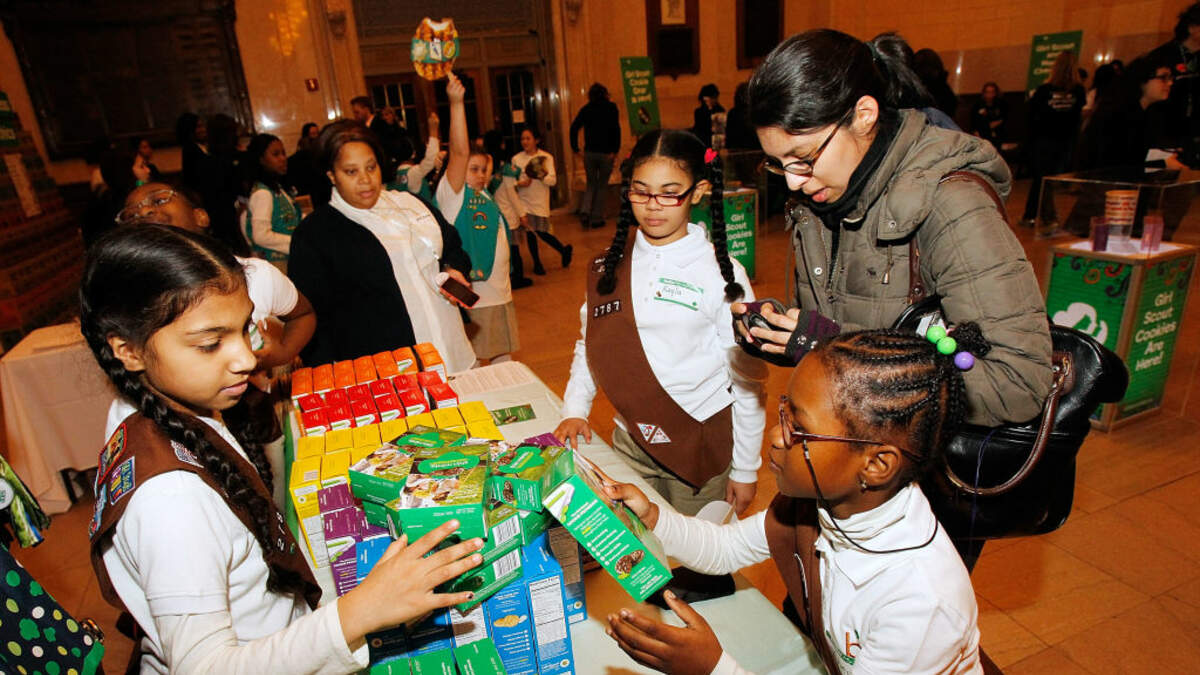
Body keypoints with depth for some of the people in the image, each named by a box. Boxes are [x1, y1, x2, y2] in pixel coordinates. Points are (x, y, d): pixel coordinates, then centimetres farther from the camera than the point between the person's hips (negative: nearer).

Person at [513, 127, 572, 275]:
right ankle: (537, 263, 20)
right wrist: (519, 183, -15)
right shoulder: (516, 159, 3)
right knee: (529, 232, 3)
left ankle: (565, 250, 22)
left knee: (541, 232, -3)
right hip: (524, 201, 2)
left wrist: (543, 175, -26)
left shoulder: (546, 157, -1)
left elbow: (553, 181, -7)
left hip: (540, 201, -2)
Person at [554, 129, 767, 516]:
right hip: (629, 441, 3)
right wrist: (574, 410, 0)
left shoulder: (721, 273, -10)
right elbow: (589, 343, 12)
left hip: (702, 448, -3)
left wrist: (745, 469, -2)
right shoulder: (610, 267, 0)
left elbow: (747, 380, -6)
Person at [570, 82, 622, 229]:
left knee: (591, 184, 15)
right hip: (606, 153, -2)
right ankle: (597, 218, 8)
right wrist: (615, 150, -13)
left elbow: (574, 127, -1)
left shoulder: (585, 109, 7)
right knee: (602, 185, 8)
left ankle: (585, 211, -9)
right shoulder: (611, 107, -1)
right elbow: (616, 129, -13)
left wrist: (574, 147, 3)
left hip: (589, 152, 3)